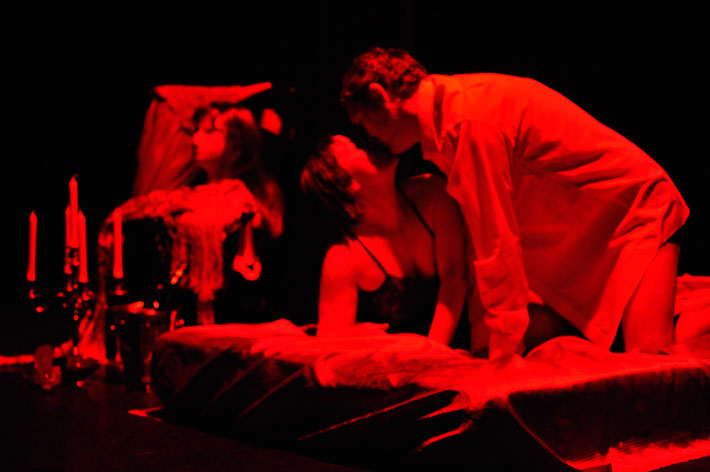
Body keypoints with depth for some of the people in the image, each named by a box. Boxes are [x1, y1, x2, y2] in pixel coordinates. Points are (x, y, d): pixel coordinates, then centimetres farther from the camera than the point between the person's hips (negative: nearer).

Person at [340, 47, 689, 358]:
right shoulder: (446, 110, 3)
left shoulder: (471, 119, -28)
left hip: (635, 213, -9)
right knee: (534, 336, -4)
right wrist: (481, 326, 8)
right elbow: (481, 232, 7)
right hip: (579, 234, 9)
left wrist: (504, 352, -19)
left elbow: (497, 242, -25)